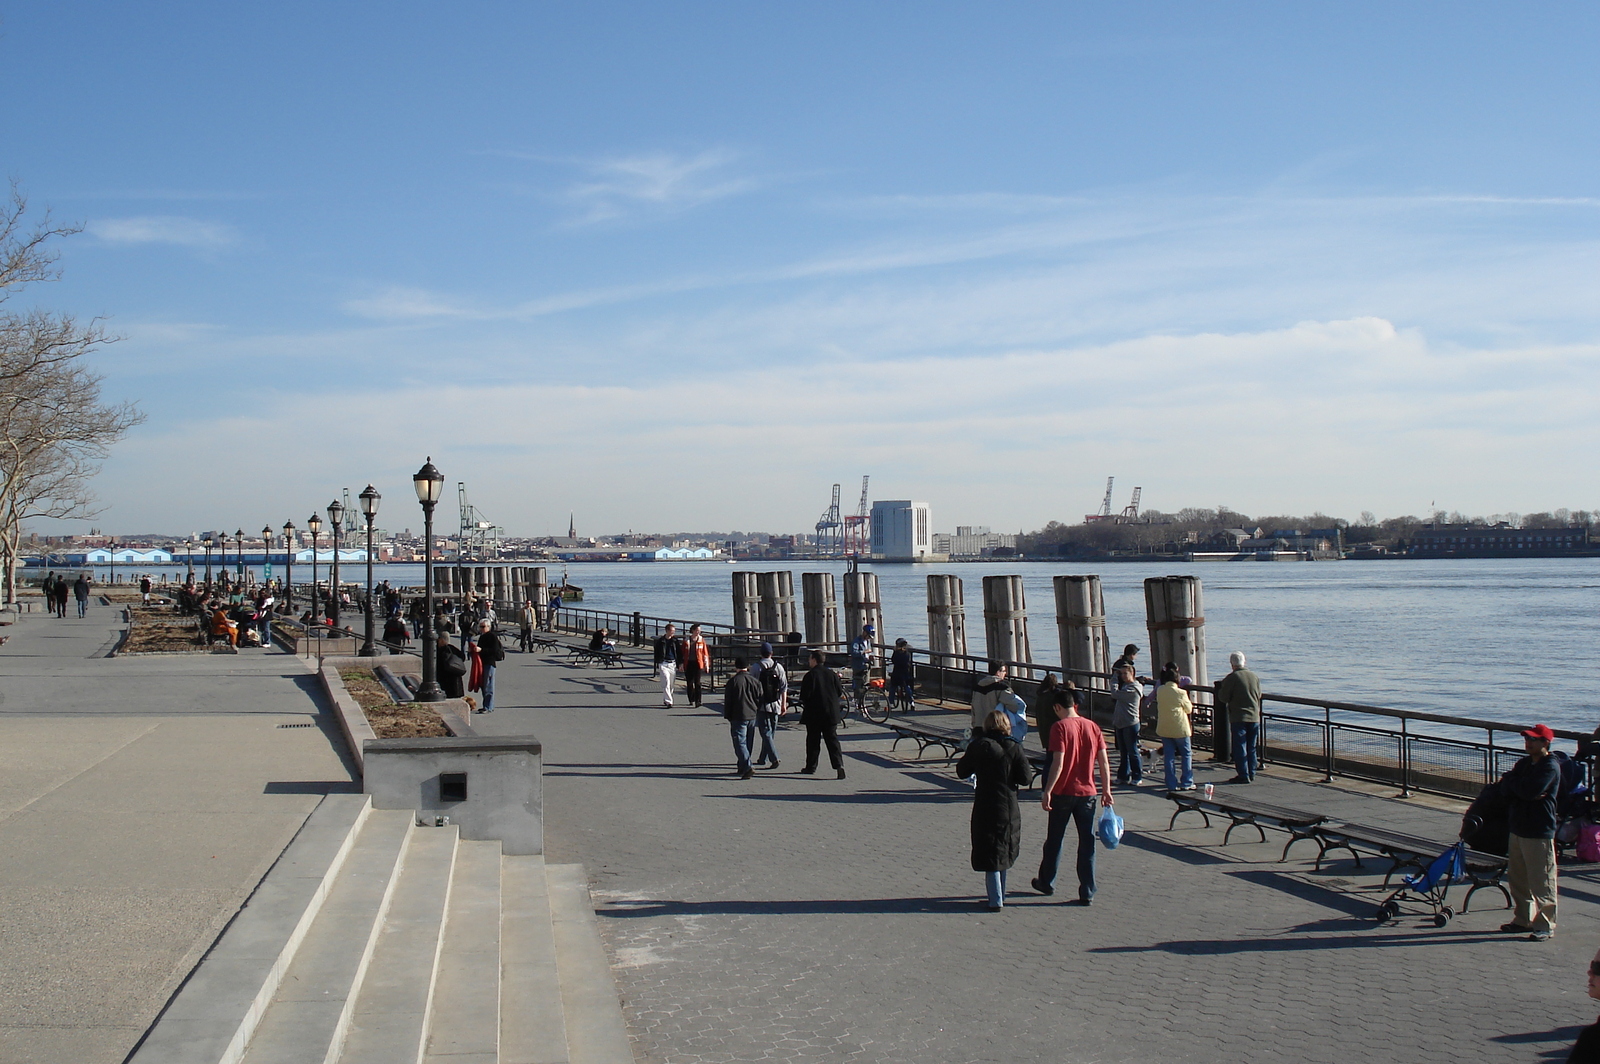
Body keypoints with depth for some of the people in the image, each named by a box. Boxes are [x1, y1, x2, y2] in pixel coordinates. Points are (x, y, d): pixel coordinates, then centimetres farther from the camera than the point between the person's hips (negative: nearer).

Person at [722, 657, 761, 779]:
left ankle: (747, 767, -22)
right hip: (752, 716, 5)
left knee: (740, 743, -7)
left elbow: (728, 701, -6)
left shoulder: (733, 681, -9)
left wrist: (727, 716, 5)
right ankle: (742, 767, 25)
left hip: (738, 717, -5)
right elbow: (760, 699, 9)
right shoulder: (754, 681, 4)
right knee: (748, 743, 15)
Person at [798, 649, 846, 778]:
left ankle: (811, 767, 15)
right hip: (831, 713, 4)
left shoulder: (810, 675, -10)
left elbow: (805, 695, -13)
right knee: (832, 739, 4)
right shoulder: (832, 674, 5)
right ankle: (839, 764, -11)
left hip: (814, 714, -4)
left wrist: (804, 705, 7)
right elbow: (840, 692, 8)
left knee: (813, 740, 7)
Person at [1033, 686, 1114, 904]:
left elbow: (1058, 763, -18)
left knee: (1054, 840, 13)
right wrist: (1106, 790, 10)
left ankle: (1047, 882, 28)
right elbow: (1104, 761, 3)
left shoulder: (1059, 727, -11)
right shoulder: (1093, 726, 3)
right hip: (1087, 792, 4)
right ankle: (1087, 892, 6)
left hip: (1063, 793, -3)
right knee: (1087, 842, 7)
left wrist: (1047, 791, -16)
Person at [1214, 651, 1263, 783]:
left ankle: (1243, 776, -3)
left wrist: (1220, 690, 11)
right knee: (1251, 748, 13)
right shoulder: (1255, 677, 6)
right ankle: (1251, 775, 17)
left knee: (1240, 748, -1)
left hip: (1238, 718, -5)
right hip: (1254, 717, 5)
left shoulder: (1231, 678, -11)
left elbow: (1223, 698, -8)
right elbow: (1259, 696, 17)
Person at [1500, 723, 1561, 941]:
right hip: (1518, 829, 8)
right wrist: (1525, 791, -15)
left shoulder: (1550, 767, -12)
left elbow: (1530, 790, -24)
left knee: (1541, 883, -3)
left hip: (1539, 833, -8)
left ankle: (1545, 926, 4)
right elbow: (1505, 788, 4)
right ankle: (1523, 920, 25)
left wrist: (1512, 781, -6)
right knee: (1517, 880, 14)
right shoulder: (1524, 763, 14)